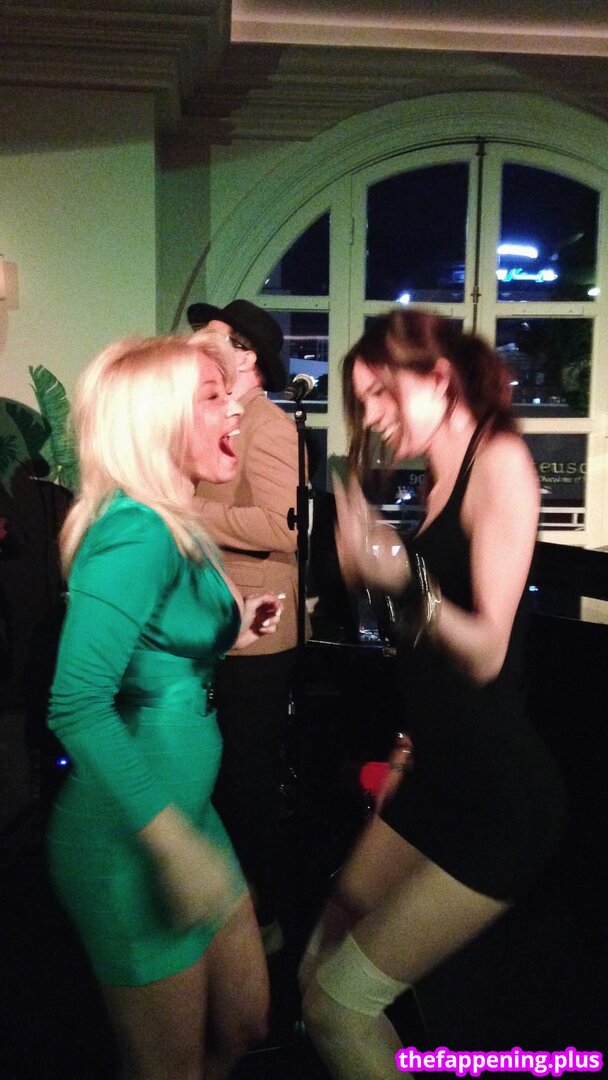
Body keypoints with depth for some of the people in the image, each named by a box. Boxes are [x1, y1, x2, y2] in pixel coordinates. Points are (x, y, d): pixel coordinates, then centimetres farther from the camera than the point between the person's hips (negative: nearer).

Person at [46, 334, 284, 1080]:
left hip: (183, 811, 9)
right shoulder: (135, 531, -21)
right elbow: (77, 705, -28)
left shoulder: (171, 528, 7)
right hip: (131, 841, -9)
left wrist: (232, 630, 8)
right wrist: (175, 844, -28)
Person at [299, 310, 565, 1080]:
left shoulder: (499, 458, -13)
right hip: (435, 777, 8)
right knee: (317, 975, 13)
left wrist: (404, 583, -37)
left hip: (498, 793, -8)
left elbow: (487, 652, -22)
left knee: (339, 1002, -4)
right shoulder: (438, 482, 9)